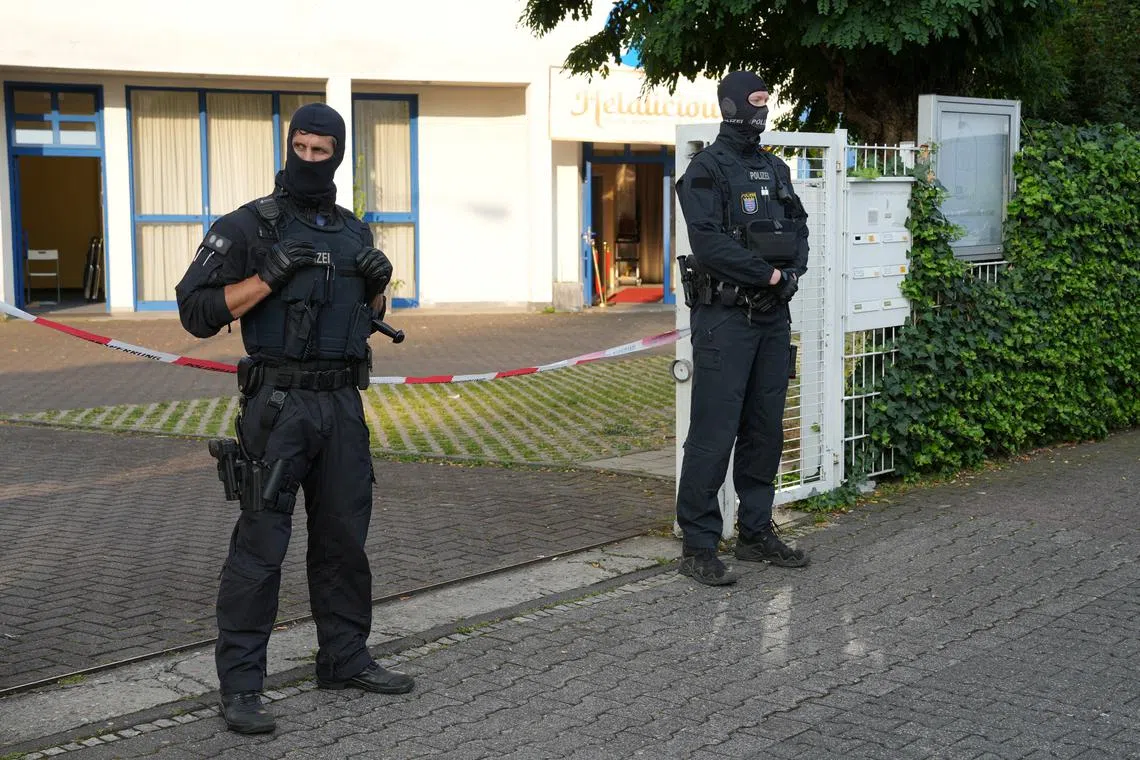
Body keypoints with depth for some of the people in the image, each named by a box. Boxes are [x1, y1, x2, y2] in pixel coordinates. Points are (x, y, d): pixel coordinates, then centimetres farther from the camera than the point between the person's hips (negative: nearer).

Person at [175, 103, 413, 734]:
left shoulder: (354, 231, 14)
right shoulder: (247, 227, -4)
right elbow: (197, 310, -9)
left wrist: (380, 281, 2)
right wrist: (269, 275, -18)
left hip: (343, 402, 6)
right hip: (278, 403, -6)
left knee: (344, 536, 12)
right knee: (260, 544, -6)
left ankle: (345, 659, 25)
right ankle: (239, 685, -1)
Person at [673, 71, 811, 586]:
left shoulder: (775, 169, 16)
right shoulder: (707, 169, -7)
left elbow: (798, 228, 16)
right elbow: (708, 241, -18)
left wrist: (793, 271, -4)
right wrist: (768, 274, -15)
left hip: (773, 316, 8)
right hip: (725, 316, -7)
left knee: (765, 428, 12)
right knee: (714, 432, -7)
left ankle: (757, 533, 23)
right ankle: (698, 547, -2)